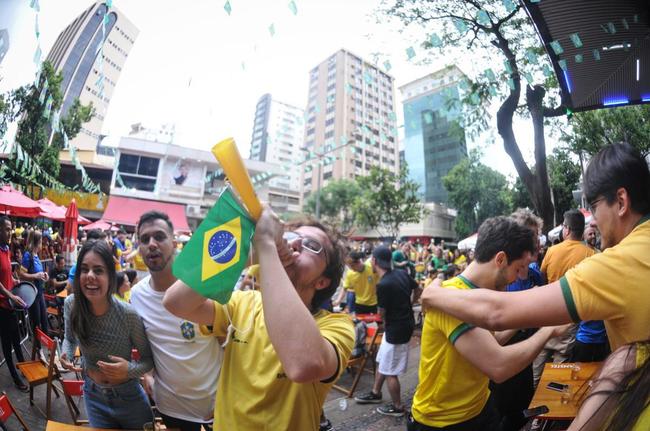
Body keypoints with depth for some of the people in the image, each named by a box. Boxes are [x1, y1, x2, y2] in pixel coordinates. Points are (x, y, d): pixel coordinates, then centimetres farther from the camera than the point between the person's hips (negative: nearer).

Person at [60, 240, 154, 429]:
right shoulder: (70, 304, -17)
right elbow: (70, 338, 6)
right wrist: (66, 355, -14)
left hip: (128, 397, -2)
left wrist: (130, 370, -34)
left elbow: (149, 358, -15)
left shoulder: (129, 315, -29)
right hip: (93, 395, 3)